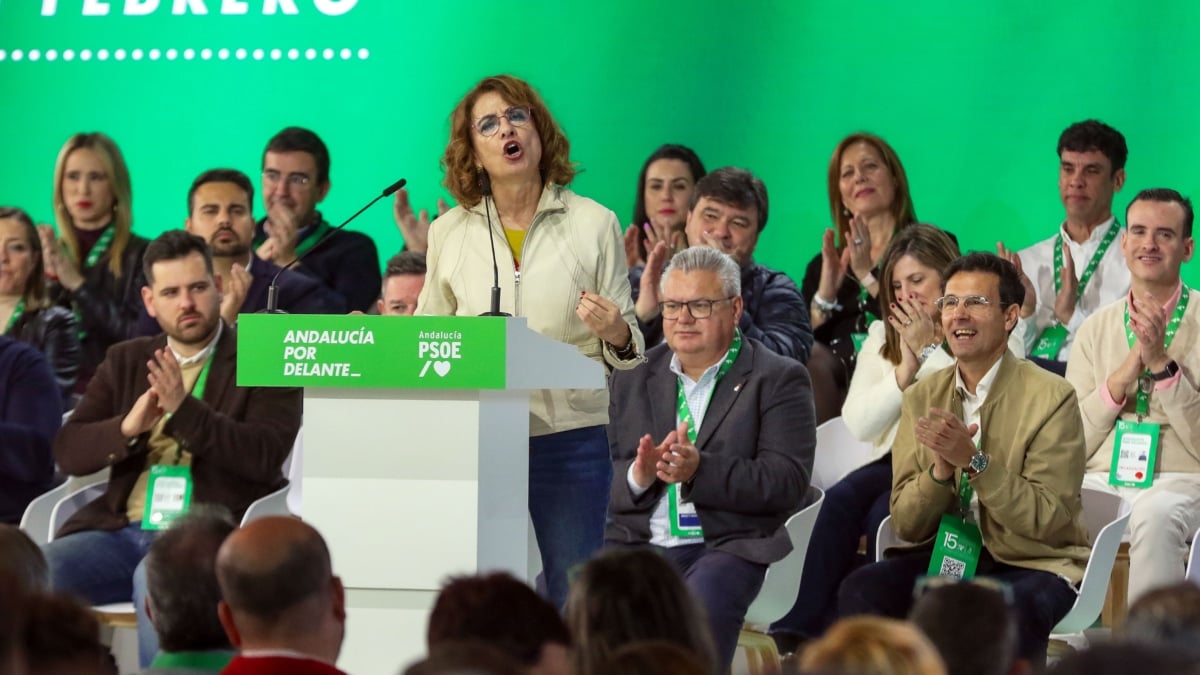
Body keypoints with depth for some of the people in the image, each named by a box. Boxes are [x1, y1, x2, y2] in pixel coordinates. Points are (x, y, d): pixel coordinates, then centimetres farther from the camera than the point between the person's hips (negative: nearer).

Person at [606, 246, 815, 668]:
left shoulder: (778, 379, 4)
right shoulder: (633, 377, 18)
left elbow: (789, 482, -7)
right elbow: (604, 476, 13)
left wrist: (698, 470, -20)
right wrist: (639, 475, -11)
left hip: (726, 544, -4)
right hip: (638, 542, 4)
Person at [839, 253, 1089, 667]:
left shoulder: (1051, 398, -7)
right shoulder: (921, 397, 7)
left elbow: (1046, 520, -14)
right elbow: (906, 525, 3)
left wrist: (974, 460, -24)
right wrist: (940, 469, -17)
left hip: (1032, 565, -4)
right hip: (945, 557, 4)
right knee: (860, 590, -24)